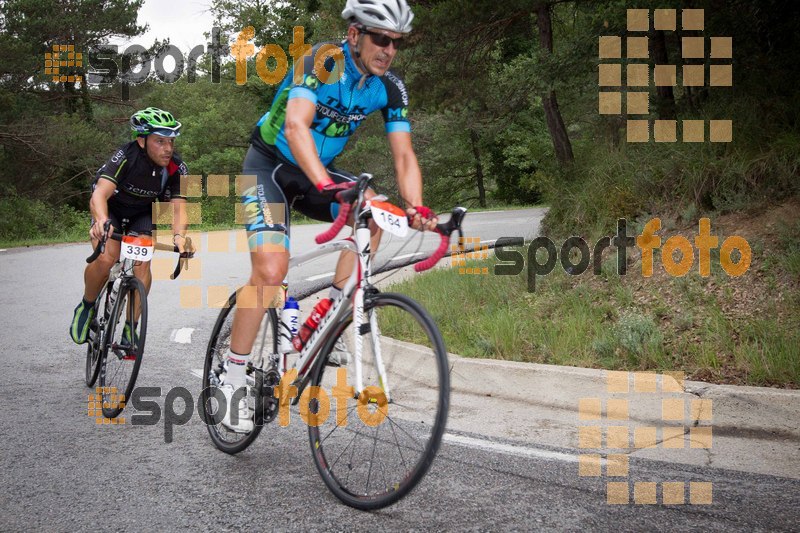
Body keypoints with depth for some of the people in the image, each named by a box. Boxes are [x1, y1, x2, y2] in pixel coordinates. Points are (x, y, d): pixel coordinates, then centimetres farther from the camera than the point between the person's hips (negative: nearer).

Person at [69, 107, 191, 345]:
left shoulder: (176, 168, -24)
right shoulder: (125, 157, -32)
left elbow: (177, 207, -29)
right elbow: (100, 194, -43)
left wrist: (178, 235, -51)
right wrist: (101, 221, -64)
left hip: (143, 214, 2)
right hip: (112, 209, -2)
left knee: (142, 264, -20)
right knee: (106, 259, -25)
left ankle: (130, 329, -7)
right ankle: (86, 307, 4)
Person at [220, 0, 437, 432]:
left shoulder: (390, 88, -9)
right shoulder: (321, 62, -25)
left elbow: (404, 156, -13)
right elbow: (296, 126, -40)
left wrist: (416, 207, -32)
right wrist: (326, 186, -55)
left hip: (317, 171, 5)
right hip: (269, 165, -5)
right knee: (271, 268, -23)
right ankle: (232, 379, -7)